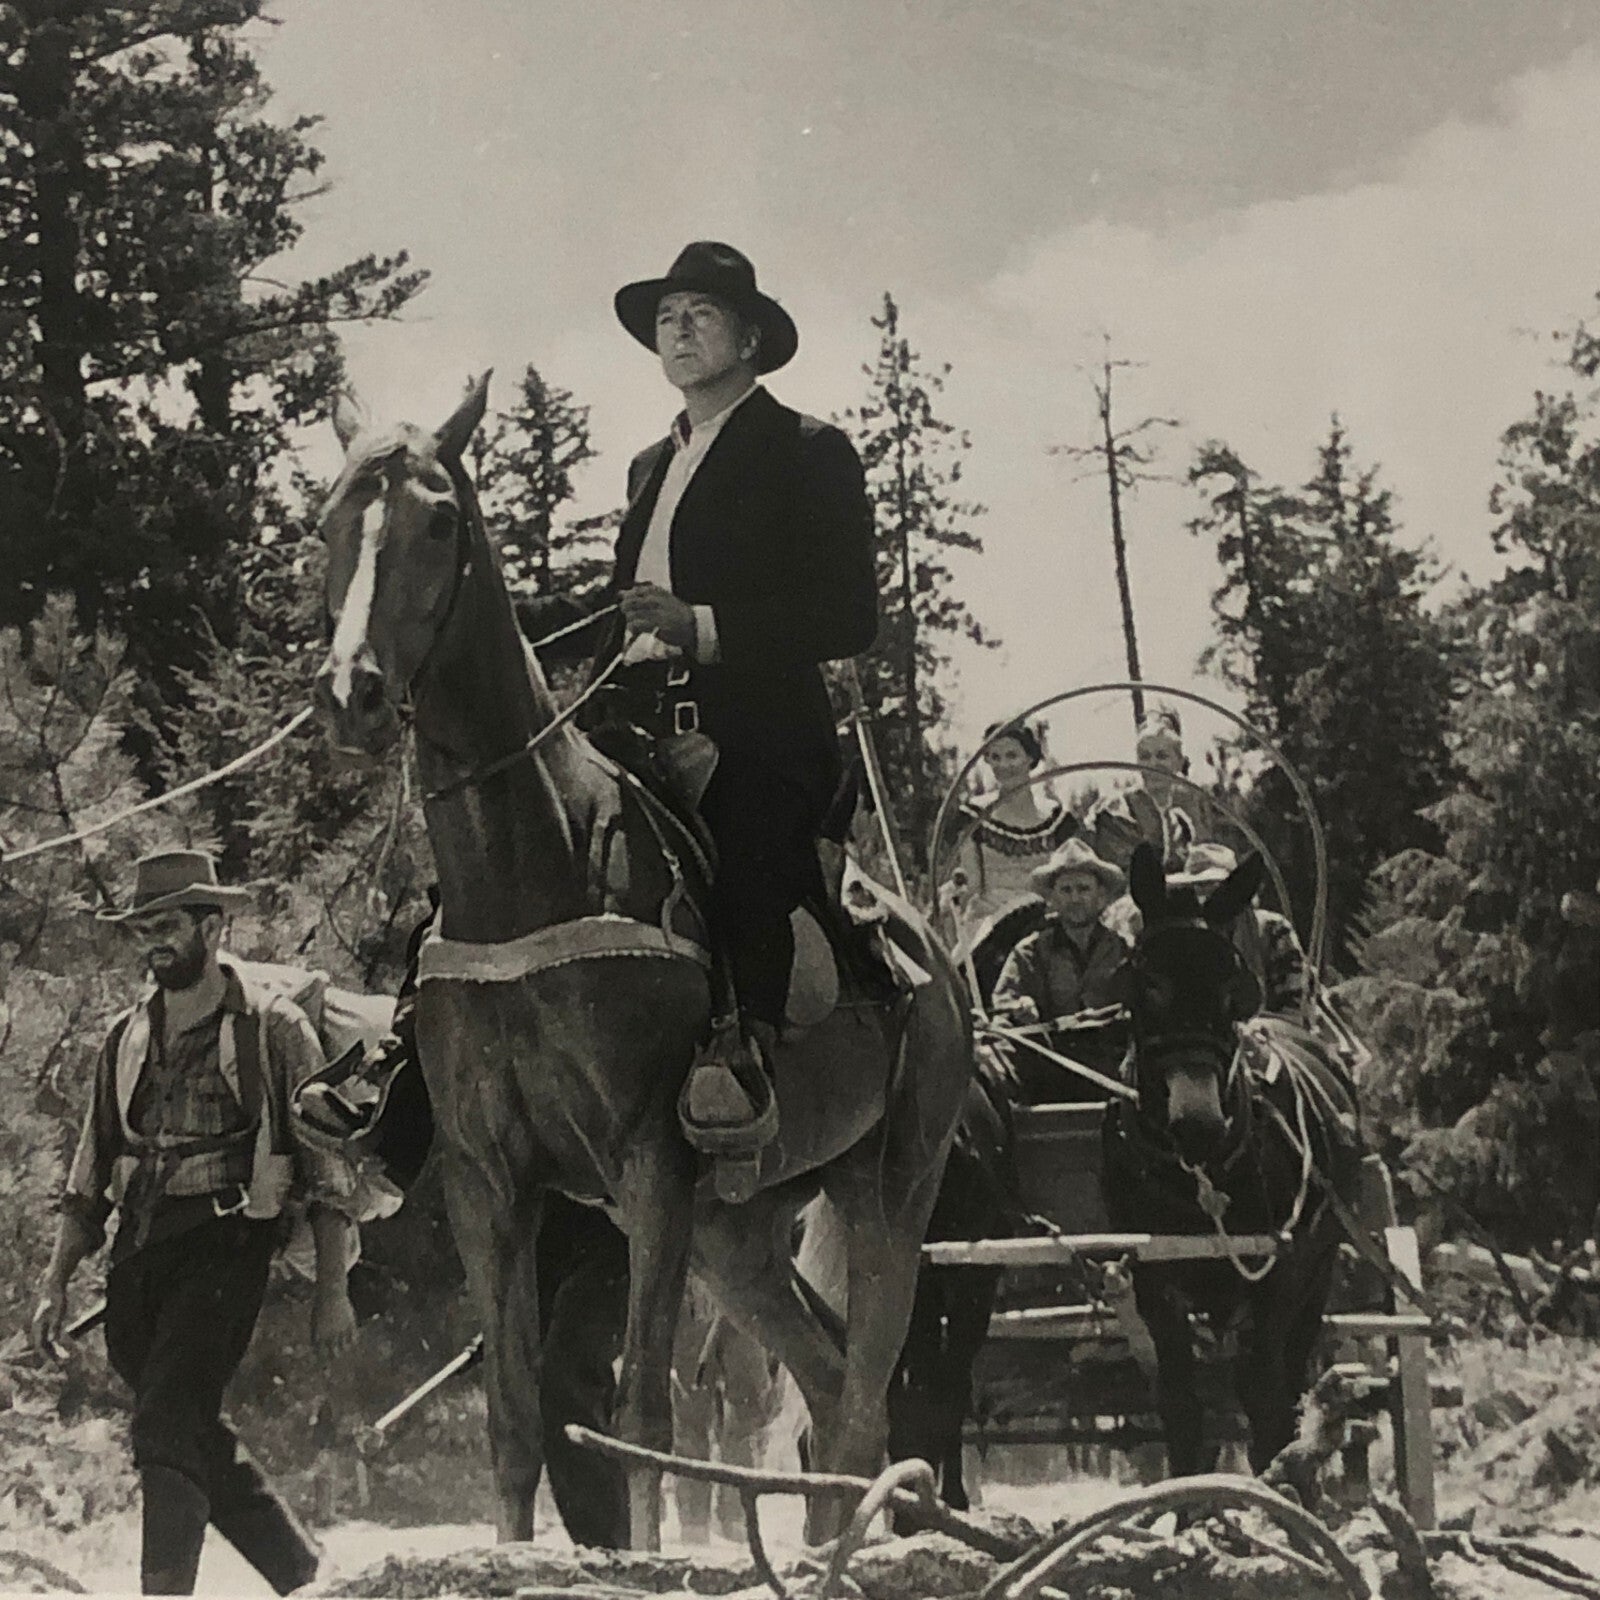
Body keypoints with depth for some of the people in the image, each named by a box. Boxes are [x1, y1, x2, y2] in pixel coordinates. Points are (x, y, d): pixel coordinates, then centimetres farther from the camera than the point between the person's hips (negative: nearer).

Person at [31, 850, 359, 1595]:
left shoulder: (272, 1030, 1)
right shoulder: (127, 1038, 17)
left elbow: (324, 1165, 0)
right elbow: (91, 1174, 21)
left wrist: (333, 1288, -4)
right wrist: (56, 1282, 14)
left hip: (225, 1243, -6)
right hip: (138, 1253, 6)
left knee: (169, 1428, -18)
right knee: (195, 1435, 7)